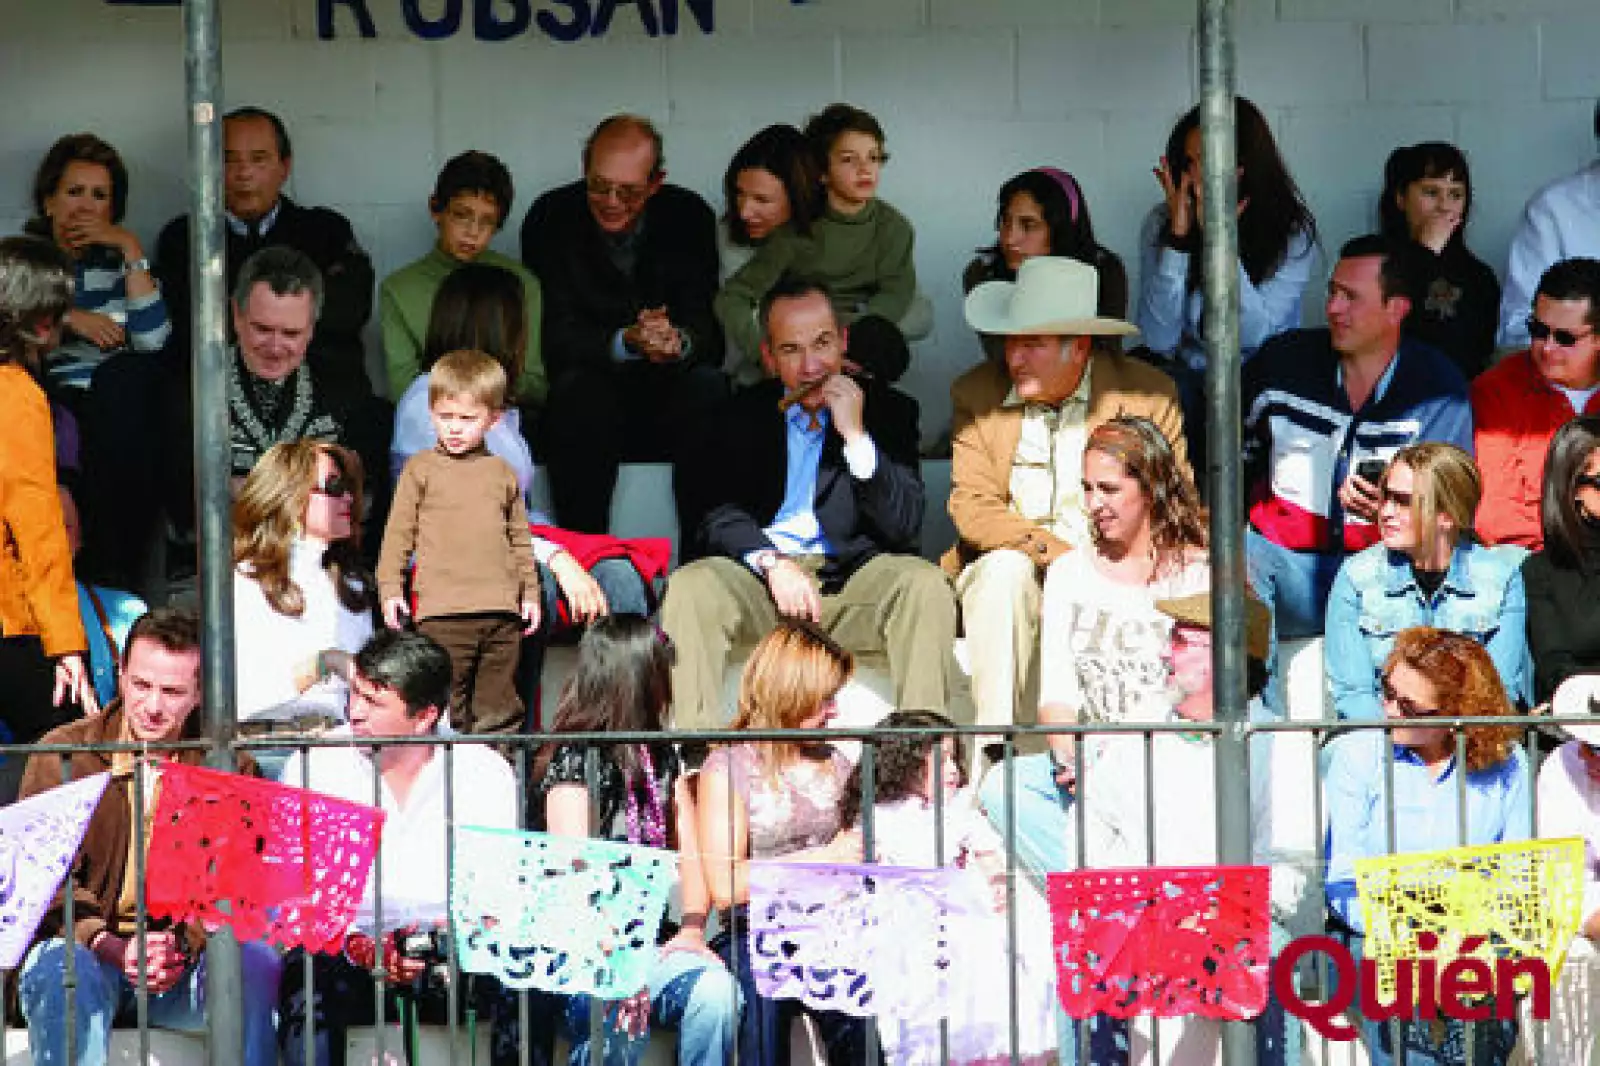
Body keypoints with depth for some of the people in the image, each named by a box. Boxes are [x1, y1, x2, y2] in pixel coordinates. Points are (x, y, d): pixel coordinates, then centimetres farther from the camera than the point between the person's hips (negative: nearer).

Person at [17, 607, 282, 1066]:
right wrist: (108, 947, -23)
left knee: (257, 962, -28)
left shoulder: (228, 765, 7)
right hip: (83, 946, -1)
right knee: (62, 968, -35)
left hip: (186, 959, 1)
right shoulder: (63, 754, 3)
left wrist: (185, 944, -24)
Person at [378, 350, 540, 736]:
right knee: (445, 707, -4)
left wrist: (530, 593, 15)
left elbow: (520, 538, 19)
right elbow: (399, 531, 6)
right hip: (443, 613, -3)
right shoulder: (421, 469, 7)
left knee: (498, 706, 7)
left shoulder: (502, 473, 14)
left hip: (502, 613, 3)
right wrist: (390, 588, -1)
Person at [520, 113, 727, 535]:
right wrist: (627, 342, -33)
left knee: (708, 386, -30)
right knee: (579, 389, -34)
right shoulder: (551, 219, -5)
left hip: (669, 388, 1)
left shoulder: (690, 217, -1)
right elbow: (555, 335, -13)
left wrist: (678, 342, -33)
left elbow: (707, 327, -7)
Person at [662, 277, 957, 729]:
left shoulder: (888, 410, 9)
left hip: (850, 578, 0)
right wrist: (773, 564, -19)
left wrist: (856, 436, -11)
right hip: (758, 575, 0)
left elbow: (905, 526, -2)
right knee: (690, 586, -29)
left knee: (924, 585, -29)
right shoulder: (741, 416, 12)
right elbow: (718, 513, -1)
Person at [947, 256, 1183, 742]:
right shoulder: (976, 395, 6)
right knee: (1005, 568, -32)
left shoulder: (1149, 394, 2)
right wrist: (1044, 546, -21)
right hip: (1012, 562, 1)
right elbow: (971, 505, -3)